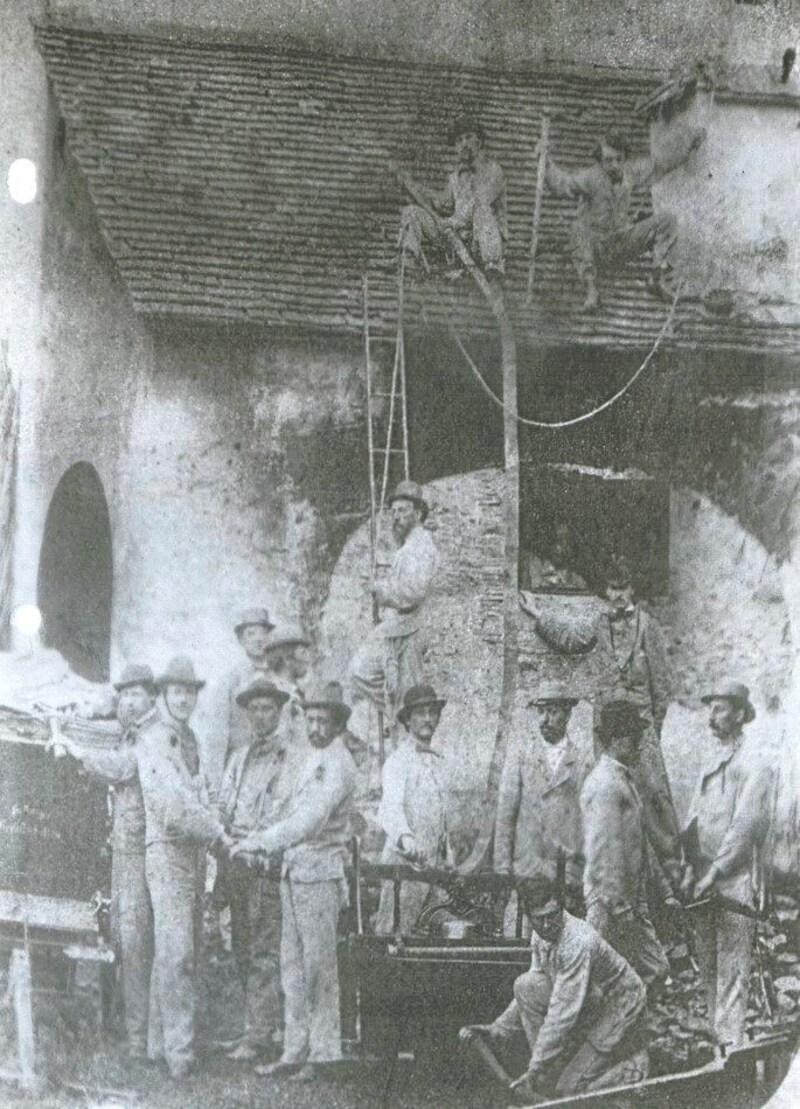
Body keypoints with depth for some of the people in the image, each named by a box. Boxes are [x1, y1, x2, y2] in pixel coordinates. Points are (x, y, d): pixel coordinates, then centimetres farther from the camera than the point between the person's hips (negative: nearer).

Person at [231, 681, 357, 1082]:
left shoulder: (338, 765, -11)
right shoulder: (311, 759, 16)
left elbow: (311, 820, -23)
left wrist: (259, 842, -24)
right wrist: (262, 845, 11)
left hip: (320, 871, -8)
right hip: (292, 869, 8)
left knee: (318, 964, -3)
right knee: (292, 965, 9)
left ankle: (322, 1054, 5)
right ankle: (296, 1052, 15)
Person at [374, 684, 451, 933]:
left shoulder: (436, 760, 17)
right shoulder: (398, 760, -8)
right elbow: (390, 808, -24)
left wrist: (447, 853, 19)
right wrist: (405, 838, -42)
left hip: (433, 863, 7)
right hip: (404, 862, -7)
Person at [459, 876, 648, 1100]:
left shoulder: (578, 942, -32)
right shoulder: (540, 936, -5)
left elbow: (564, 1011, -33)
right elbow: (531, 995, 8)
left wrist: (534, 1070, -32)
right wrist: (497, 1029, -1)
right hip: (589, 1009, 8)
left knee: (568, 1089, -10)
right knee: (525, 985, -13)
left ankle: (635, 1066, 11)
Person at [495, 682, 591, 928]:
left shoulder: (584, 760, 7)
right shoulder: (519, 755, 7)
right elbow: (504, 816, 5)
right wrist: (502, 870, -1)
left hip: (570, 873, 0)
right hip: (525, 872, 0)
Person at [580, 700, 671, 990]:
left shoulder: (625, 779, 17)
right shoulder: (604, 784, -16)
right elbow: (604, 849, -20)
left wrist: (665, 889, 20)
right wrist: (619, 907, -21)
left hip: (631, 899, 10)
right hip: (611, 900, -10)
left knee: (656, 968, 9)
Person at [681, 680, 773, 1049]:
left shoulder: (754, 763, -7)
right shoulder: (712, 762, 16)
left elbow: (745, 825, -14)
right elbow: (694, 818, 13)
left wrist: (714, 873, -17)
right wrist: (690, 868, 2)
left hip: (736, 878, -7)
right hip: (704, 879, 7)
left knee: (732, 966, -5)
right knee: (706, 961, 11)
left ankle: (731, 1043, -1)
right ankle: (715, 1034, 20)